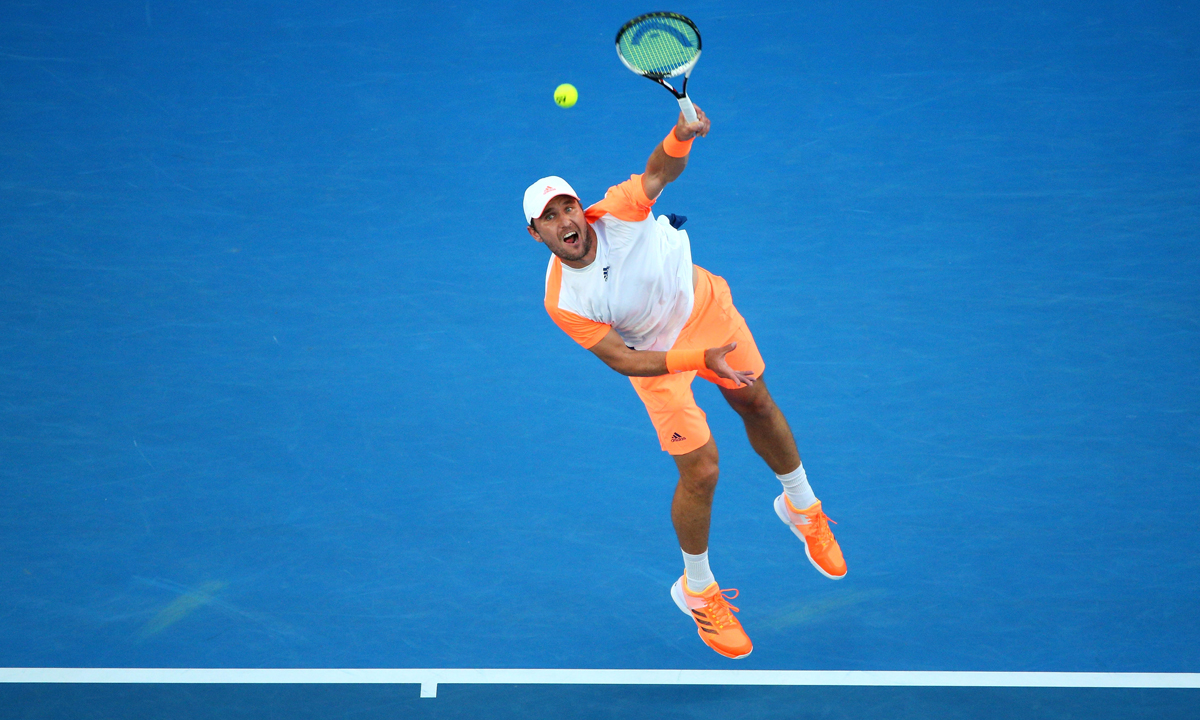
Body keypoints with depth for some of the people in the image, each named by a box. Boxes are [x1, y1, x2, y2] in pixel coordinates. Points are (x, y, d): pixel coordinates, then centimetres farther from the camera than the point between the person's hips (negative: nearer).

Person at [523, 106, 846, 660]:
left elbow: (661, 171, -46)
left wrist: (681, 136, -69)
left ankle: (802, 509, 51)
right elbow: (623, 360, -28)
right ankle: (697, 592, 22)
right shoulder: (563, 303, -30)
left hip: (704, 304, 2)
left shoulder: (616, 214, -31)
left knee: (756, 403, 20)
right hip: (655, 355, -2)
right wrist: (698, 359, -40)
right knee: (701, 471, -5)